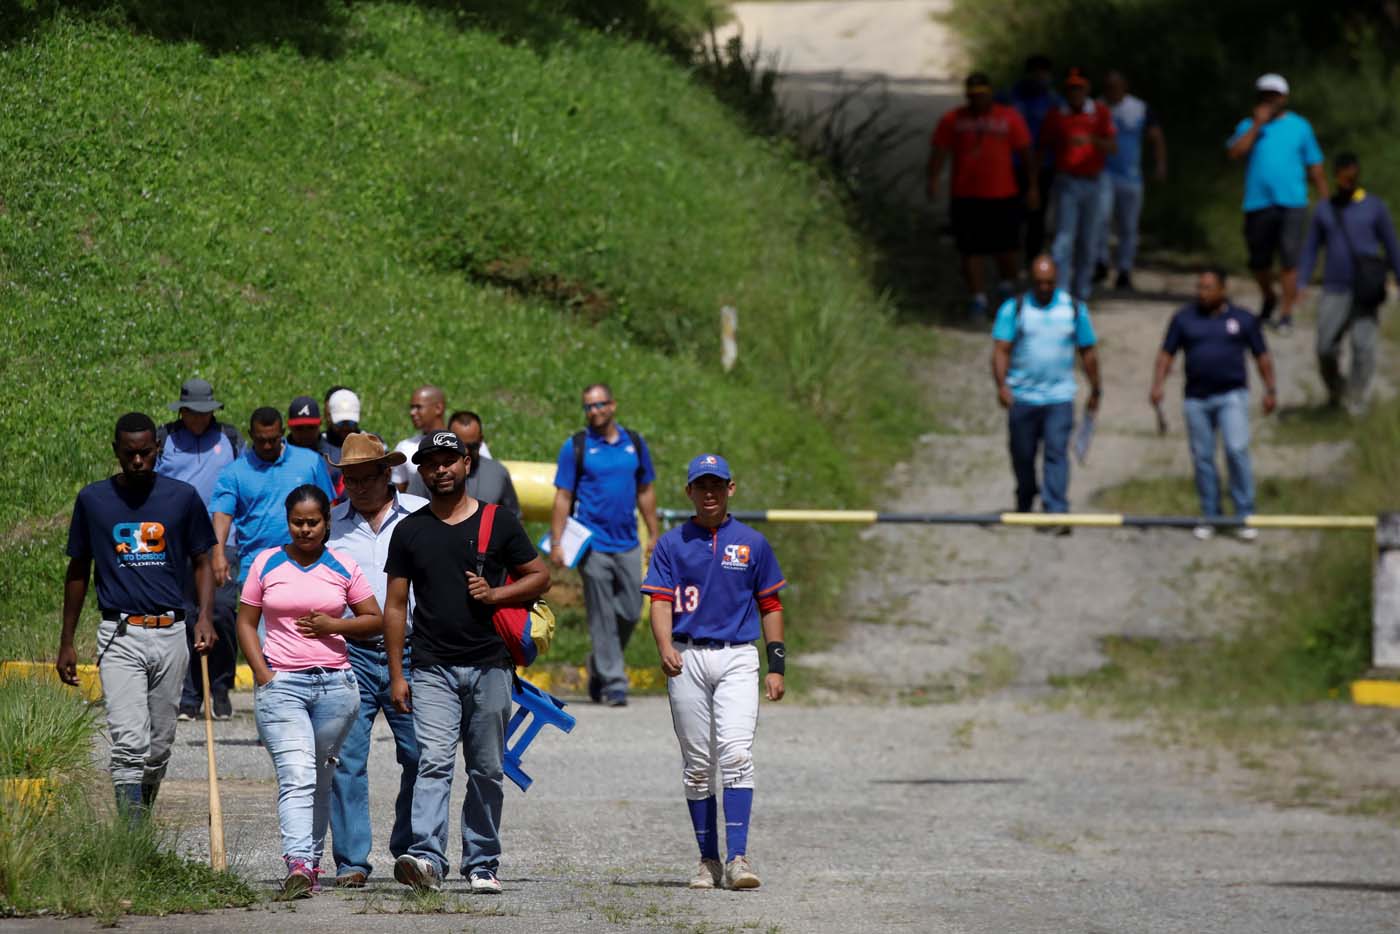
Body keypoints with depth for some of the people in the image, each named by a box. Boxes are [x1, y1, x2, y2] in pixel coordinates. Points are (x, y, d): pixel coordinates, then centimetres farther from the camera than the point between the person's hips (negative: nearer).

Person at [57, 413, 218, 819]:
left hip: (171, 634, 2)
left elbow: (201, 562, 12)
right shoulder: (93, 500, 4)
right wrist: (66, 643, 11)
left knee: (159, 745, 8)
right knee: (130, 742, -15)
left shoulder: (183, 497, 5)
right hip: (120, 636, -2)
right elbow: (78, 571, 13)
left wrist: (204, 617, -6)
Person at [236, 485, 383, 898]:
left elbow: (375, 620, 11)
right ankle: (298, 864, -28)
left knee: (320, 781, 8)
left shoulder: (343, 567, 7)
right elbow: (246, 622, 9)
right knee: (296, 776, -17)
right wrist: (263, 674, -4)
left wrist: (335, 625, -7)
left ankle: (312, 861, 19)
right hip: (281, 683, -2)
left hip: (335, 682, 2)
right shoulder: (266, 564, 6)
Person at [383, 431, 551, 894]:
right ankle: (427, 858, -27)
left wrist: (495, 594, -8)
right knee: (433, 762, -15)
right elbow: (396, 605, 9)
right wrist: (396, 674, 2)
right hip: (433, 669, -1)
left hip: (489, 665, 1)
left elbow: (540, 577, 11)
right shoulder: (410, 531, 8)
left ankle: (482, 864, 14)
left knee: (487, 770, 6)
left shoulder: (499, 523, 6)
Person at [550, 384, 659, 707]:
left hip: (627, 544, 4)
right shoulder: (576, 447, -1)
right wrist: (556, 543, -7)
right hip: (593, 544, -4)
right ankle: (614, 684, -1)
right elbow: (563, 497, -1)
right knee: (602, 617, -4)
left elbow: (645, 491, 17)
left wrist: (653, 536, 15)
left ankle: (599, 665, 27)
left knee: (630, 612, 5)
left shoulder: (634, 443, 10)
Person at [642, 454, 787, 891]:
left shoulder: (752, 543, 9)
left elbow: (770, 606, 12)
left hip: (737, 658, -1)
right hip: (688, 658, 1)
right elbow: (660, 601, -1)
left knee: (736, 754, -16)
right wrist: (665, 647, -20)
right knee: (697, 764, 4)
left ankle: (738, 857, -20)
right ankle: (708, 860, 12)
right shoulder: (671, 544, 7)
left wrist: (777, 666, 5)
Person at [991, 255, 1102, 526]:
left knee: (1057, 453, -12)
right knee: (1022, 455, 10)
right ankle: (1024, 505, 34)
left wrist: (1095, 390, 17)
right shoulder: (1014, 308, 0)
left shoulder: (1074, 309, 4)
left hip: (1059, 397, -1)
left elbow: (1088, 352, 13)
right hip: (1022, 398, 1)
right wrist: (1002, 385, -23)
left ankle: (1056, 512, -18)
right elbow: (1001, 349, -8)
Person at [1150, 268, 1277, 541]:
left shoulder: (1243, 319, 6)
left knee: (1237, 451, -14)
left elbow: (1262, 356, 11)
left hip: (1231, 396, -2)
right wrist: (1158, 384, -6)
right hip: (1196, 400, 2)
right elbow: (1166, 354, 7)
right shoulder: (1184, 319, 7)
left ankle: (1245, 516, -9)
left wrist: (1271, 390, 6)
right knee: (1202, 458, 4)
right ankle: (1209, 517, 14)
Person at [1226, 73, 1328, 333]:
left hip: (1291, 203, -2)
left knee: (1289, 260, -10)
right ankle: (1269, 299, 36)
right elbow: (1235, 152, -10)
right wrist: (1257, 124, -11)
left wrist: (1325, 201, 8)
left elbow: (1315, 167, 12)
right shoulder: (1248, 126, 9)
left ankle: (1287, 313, -5)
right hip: (1257, 203, 2)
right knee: (1259, 261, 10)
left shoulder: (1299, 126, 8)